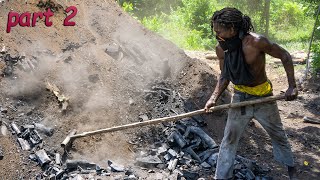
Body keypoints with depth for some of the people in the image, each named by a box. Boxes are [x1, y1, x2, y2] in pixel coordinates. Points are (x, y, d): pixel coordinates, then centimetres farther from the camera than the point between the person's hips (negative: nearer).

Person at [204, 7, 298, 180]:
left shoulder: (256, 42, -26)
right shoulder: (221, 49, -12)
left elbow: (284, 56, -13)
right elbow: (224, 76, 2)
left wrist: (292, 86, -16)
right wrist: (214, 98, -12)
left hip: (263, 97, -3)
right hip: (239, 98, 3)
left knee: (278, 134, 18)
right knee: (229, 139, 5)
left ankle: (290, 166, 43)